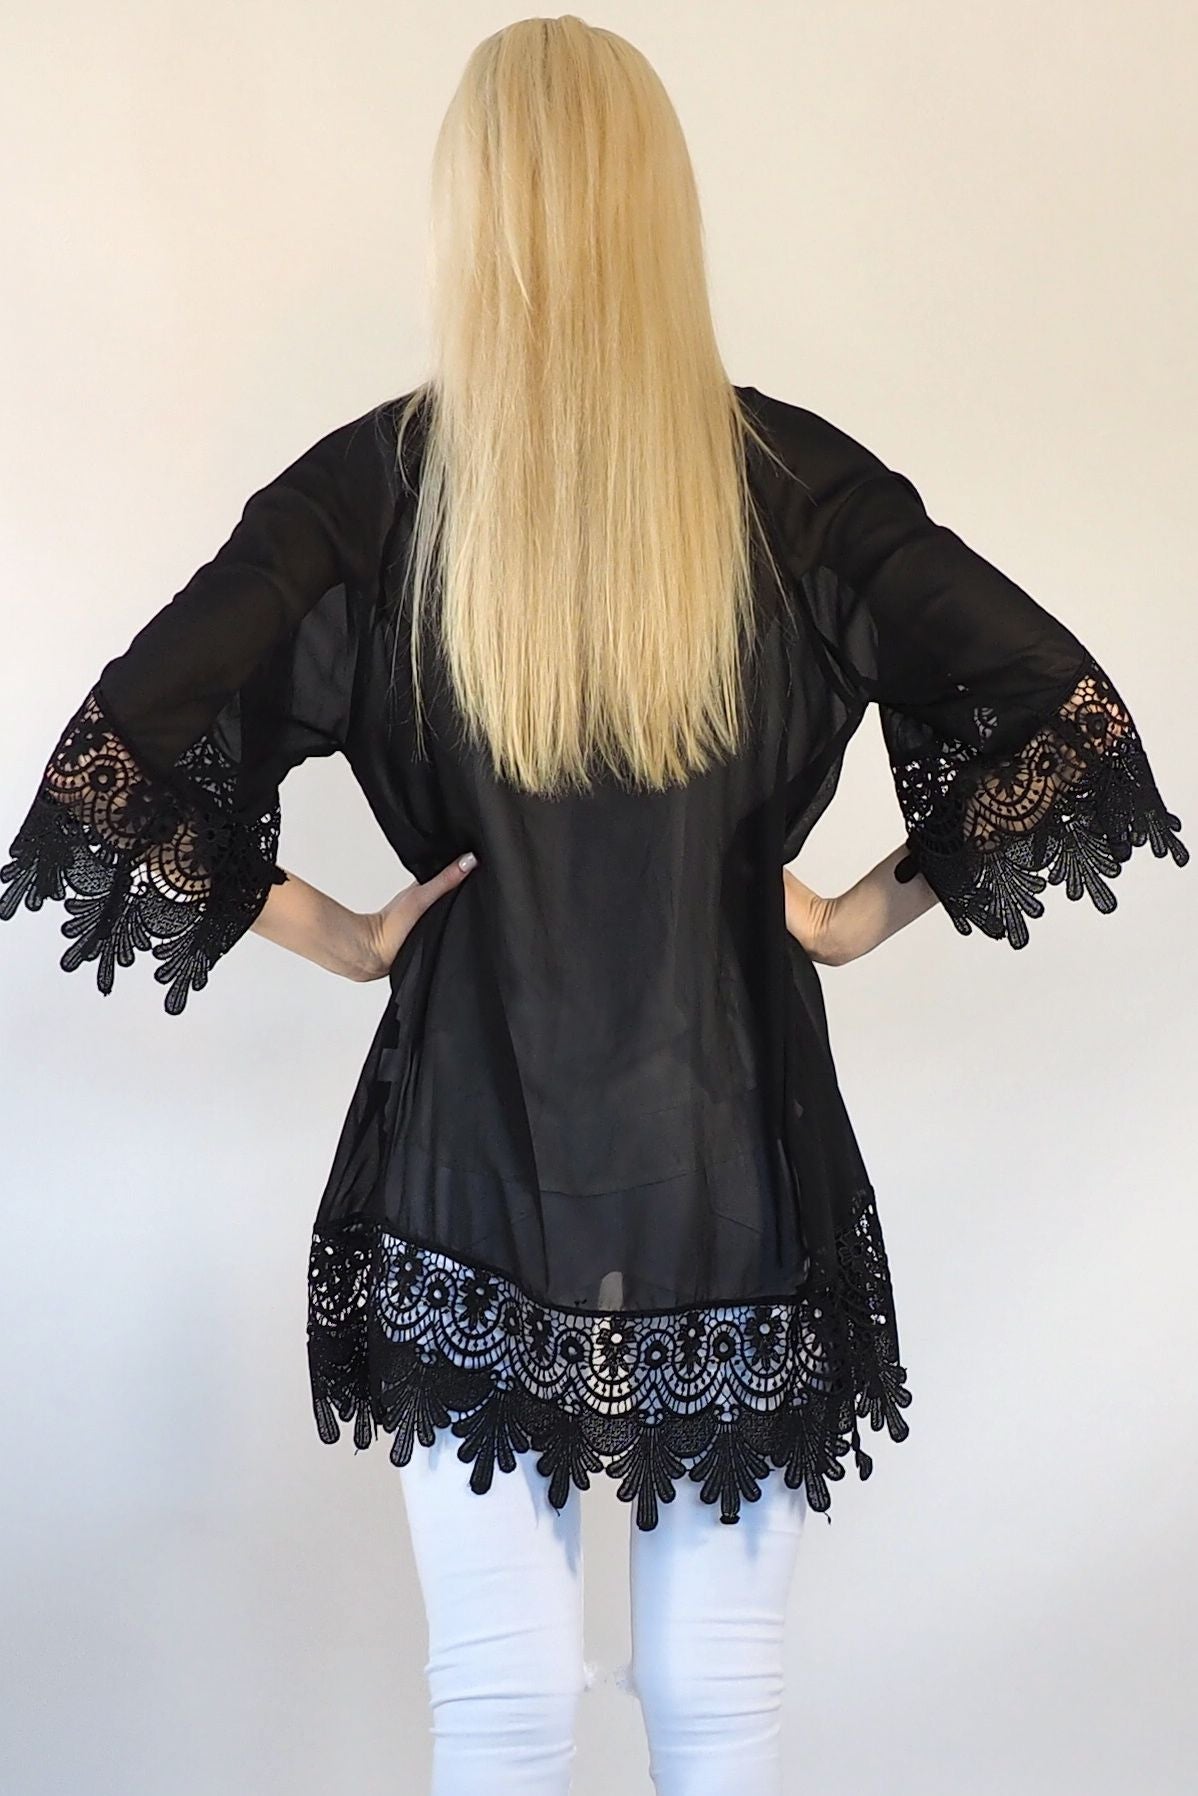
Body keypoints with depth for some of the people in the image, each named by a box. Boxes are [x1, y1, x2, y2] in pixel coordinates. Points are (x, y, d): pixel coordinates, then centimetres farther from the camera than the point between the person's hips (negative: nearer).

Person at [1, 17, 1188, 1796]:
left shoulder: (374, 489, -7)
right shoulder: (793, 484, -6)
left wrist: (331, 932, -1)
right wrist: (869, 914, 2)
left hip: (475, 1175, 0)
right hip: (740, 1175, 1)